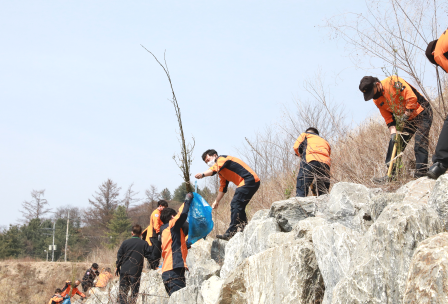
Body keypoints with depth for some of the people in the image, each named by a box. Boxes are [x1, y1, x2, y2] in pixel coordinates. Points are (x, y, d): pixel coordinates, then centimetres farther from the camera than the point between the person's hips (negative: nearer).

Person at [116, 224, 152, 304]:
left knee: (122, 291, 8)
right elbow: (149, 255, -1)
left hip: (124, 271, 2)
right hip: (136, 272, -2)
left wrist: (118, 268, 17)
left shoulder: (125, 242, 5)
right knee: (134, 292, 3)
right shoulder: (144, 244, -3)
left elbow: (119, 256, 8)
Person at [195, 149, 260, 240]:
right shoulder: (221, 172, 26)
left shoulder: (222, 158, -3)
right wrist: (217, 201, 24)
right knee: (239, 207, 12)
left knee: (235, 204, -16)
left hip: (249, 180, -10)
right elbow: (223, 187, 29)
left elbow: (215, 168, -24)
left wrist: (202, 175, -39)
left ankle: (231, 232, -20)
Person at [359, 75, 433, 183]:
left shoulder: (394, 82, -22)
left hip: (422, 113, -8)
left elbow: (412, 98, -26)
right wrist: (393, 131, -11)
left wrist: (406, 114, -23)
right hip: (406, 121, 8)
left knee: (420, 145, -16)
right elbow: (388, 117, 3)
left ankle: (420, 175, -14)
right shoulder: (377, 100, 1)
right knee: (394, 144, 3)